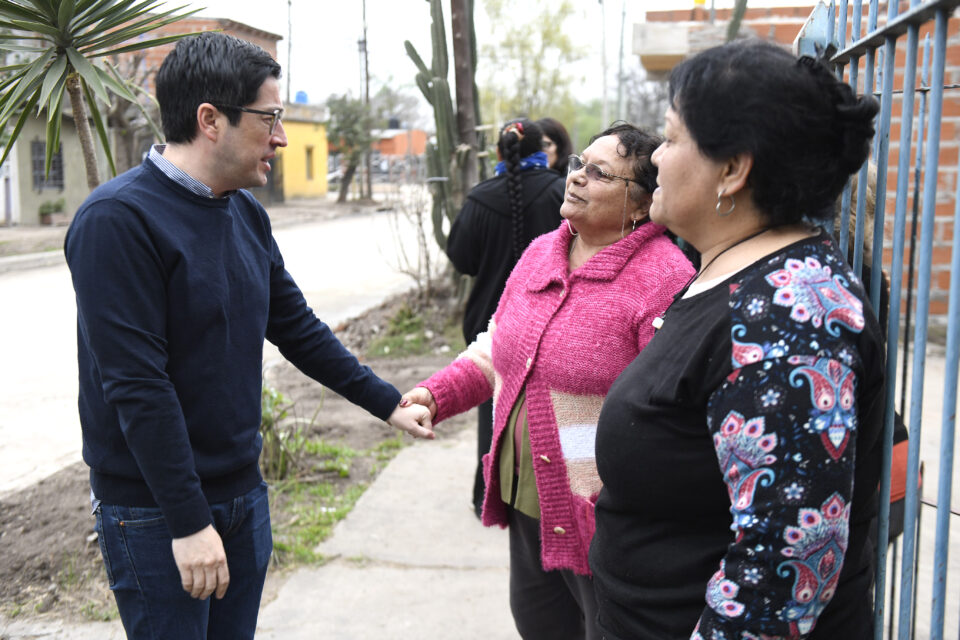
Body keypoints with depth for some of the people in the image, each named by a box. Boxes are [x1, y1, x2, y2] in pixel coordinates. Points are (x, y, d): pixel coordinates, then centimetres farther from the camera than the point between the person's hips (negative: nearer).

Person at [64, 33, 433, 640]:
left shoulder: (247, 213, 5)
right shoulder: (118, 219, -19)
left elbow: (298, 329, 13)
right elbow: (136, 385, -22)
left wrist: (388, 403, 12)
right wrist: (188, 521, -21)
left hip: (243, 492, 7)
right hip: (156, 513, -7)